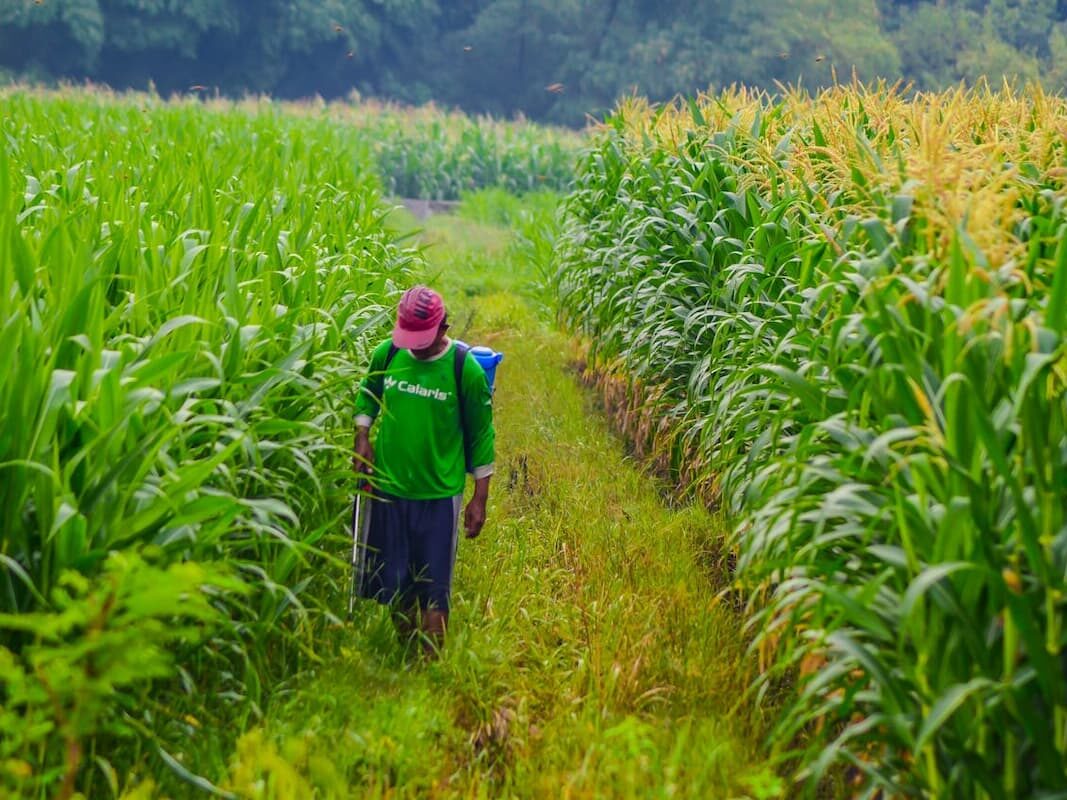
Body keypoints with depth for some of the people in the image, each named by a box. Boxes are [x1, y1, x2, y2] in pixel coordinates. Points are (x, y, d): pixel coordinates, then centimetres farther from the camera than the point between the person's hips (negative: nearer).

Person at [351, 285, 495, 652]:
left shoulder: (465, 369, -13)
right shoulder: (386, 354, -5)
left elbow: (481, 435, -5)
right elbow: (367, 396, 16)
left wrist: (479, 498, -3)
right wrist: (362, 437, -1)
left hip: (439, 495, -3)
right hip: (387, 488, 3)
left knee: (433, 588, 2)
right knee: (393, 582, 13)